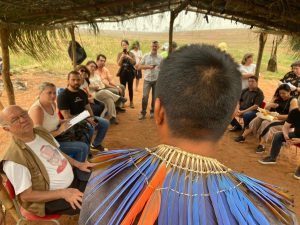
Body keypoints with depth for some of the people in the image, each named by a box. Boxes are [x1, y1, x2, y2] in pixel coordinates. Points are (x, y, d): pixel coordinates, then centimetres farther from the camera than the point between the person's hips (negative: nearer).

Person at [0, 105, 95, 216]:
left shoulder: (42, 132, -3)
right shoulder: (14, 159, -26)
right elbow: (26, 196, -20)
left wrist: (78, 164, -1)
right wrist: (63, 193, -28)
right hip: (52, 198, -7)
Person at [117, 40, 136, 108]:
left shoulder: (131, 54, 4)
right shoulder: (120, 54, 5)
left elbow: (134, 63, -7)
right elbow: (118, 64, -5)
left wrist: (129, 57, -20)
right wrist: (122, 57, -17)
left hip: (130, 72, 0)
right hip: (123, 72, 0)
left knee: (130, 87, 3)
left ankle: (131, 102, 13)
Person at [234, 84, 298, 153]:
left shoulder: (293, 100, -6)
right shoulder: (277, 98, 12)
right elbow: (266, 108, 12)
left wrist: (278, 116, -27)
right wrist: (270, 105, -11)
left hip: (285, 122, -6)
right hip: (273, 117, 6)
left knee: (266, 123, -33)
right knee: (257, 119, -17)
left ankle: (261, 145, -36)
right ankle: (243, 136, -18)